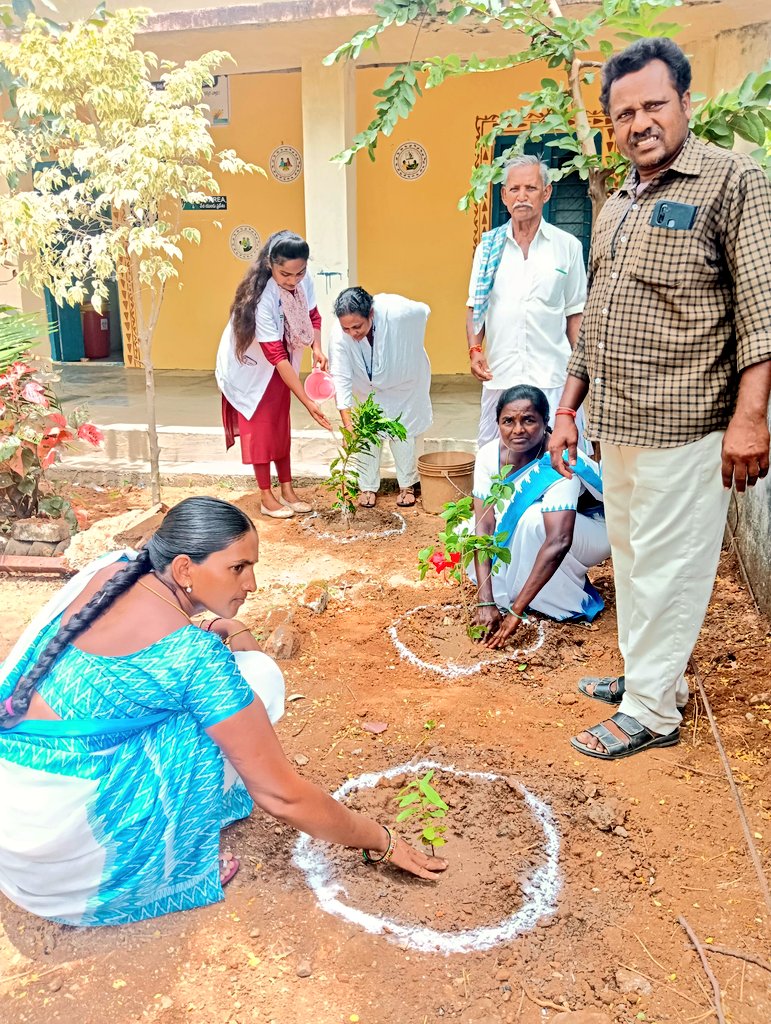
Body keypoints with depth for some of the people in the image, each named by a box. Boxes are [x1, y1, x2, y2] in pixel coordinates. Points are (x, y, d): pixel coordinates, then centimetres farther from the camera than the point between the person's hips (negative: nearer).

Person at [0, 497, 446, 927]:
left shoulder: (109, 571, 1)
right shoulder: (193, 653, -19)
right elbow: (281, 795, -13)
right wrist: (382, 841, 0)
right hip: (62, 849, -8)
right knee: (257, 674, -9)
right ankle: (179, 863, 2)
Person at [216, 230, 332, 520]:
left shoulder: (303, 279, -18)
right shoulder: (262, 299, -37)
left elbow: (313, 316, 1)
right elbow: (277, 357, -36)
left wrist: (317, 349, -17)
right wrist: (307, 402, -36)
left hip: (277, 364, 6)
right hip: (248, 364, -6)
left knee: (281, 424, 11)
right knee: (259, 427, 0)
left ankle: (287, 490, 20)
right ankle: (266, 497, 11)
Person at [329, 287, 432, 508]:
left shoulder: (398, 313, -39)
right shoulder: (339, 335, -35)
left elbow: (423, 311, -15)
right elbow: (341, 379, -35)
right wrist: (348, 425, -43)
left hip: (403, 379, -1)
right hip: (369, 386, 1)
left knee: (402, 431, 4)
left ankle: (407, 485, 21)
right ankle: (368, 487, 17)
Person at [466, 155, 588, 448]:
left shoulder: (568, 246, 6)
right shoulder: (489, 246, 10)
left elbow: (575, 312, 8)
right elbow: (475, 306, 14)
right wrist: (474, 350, -1)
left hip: (551, 376, -1)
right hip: (499, 374, 2)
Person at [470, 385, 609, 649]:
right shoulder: (489, 455, -20)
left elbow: (558, 542, -44)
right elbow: (484, 526, -25)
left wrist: (516, 611, -47)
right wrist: (485, 603, -34)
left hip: (591, 530, -5)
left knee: (534, 518, -36)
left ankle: (560, 600, -14)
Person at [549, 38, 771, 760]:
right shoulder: (615, 207, 16)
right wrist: (568, 409, 16)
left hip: (682, 428, -7)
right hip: (616, 425, 7)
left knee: (665, 565, 0)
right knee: (630, 556, 16)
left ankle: (651, 712, 14)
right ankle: (649, 674, 33)